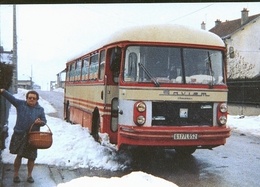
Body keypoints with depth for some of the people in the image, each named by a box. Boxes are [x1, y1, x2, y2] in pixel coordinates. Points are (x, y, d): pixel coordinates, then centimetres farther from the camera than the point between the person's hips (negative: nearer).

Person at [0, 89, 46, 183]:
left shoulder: (40, 109, 9)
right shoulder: (20, 104, 5)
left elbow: (44, 121, 9)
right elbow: (10, 97, -1)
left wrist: (40, 122, -14)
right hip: (20, 134, -1)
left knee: (31, 157, 6)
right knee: (19, 155, 1)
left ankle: (29, 175, 23)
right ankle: (16, 174, 17)